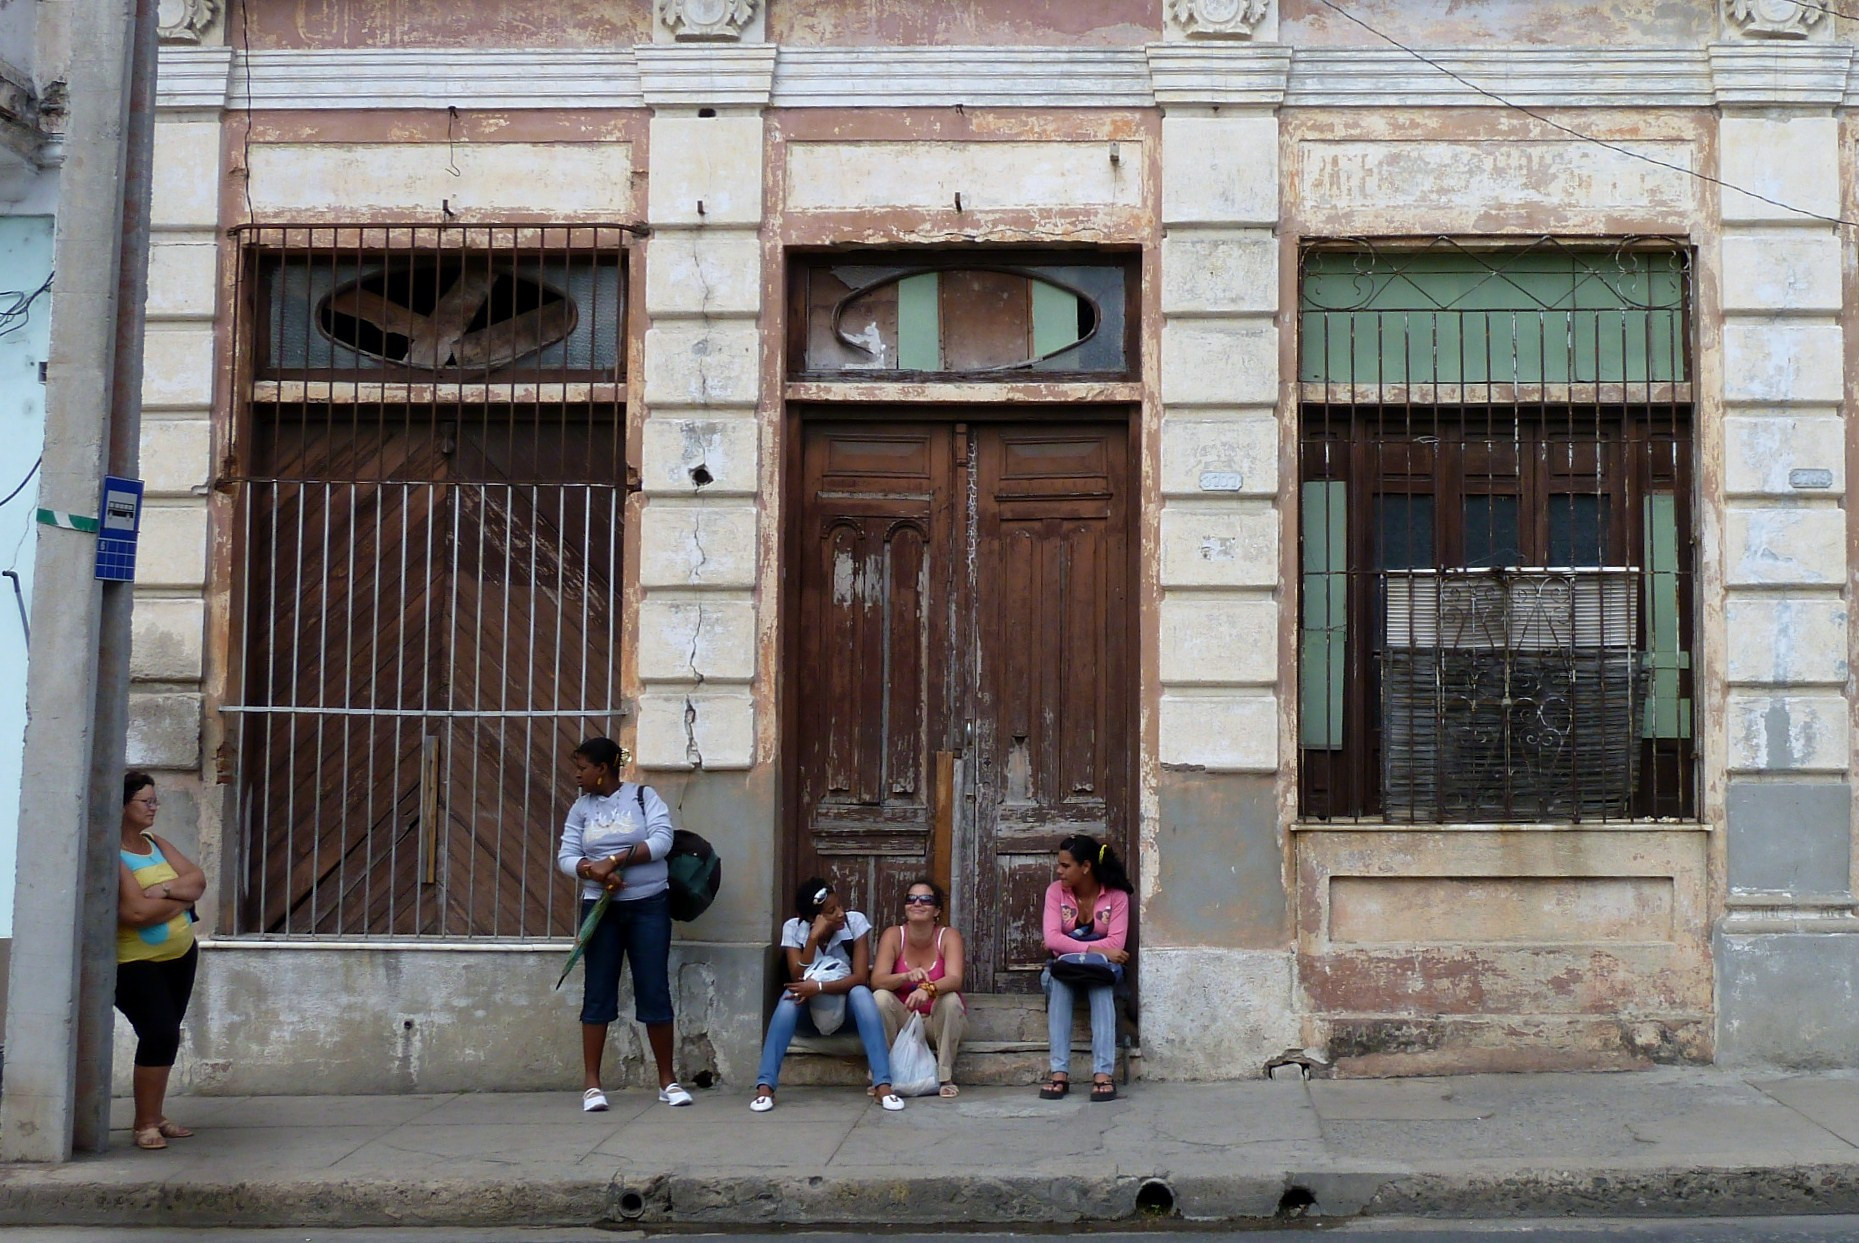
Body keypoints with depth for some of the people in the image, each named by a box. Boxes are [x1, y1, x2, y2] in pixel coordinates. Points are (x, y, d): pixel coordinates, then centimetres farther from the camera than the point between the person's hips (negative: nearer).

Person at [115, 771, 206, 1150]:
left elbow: (197, 879, 0)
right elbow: (135, 911, -26)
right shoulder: (113, 855, -18)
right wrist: (181, 899, -11)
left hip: (180, 955, 8)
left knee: (166, 1037, 13)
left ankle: (153, 1115, 25)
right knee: (160, 1035, -16)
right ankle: (145, 1124, -6)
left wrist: (166, 889, -19)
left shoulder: (158, 845, 8)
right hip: (135, 964, -8)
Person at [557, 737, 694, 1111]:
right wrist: (595, 871, -20)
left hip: (649, 905, -2)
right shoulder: (581, 808, 7)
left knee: (655, 992, 0)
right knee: (598, 993, 1)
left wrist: (615, 859, -18)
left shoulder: (643, 796, -1)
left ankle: (667, 1080, 10)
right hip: (601, 908, 2)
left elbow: (662, 840, -13)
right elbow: (566, 857, -1)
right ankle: (591, 1083, 7)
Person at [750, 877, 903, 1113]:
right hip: (810, 1009, 0)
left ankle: (882, 1084, -39)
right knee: (791, 995, -32)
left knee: (861, 993, -33)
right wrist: (814, 938, -33)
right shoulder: (793, 928, -13)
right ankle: (765, 1086, -37)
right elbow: (797, 980, -23)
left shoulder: (856, 922, -14)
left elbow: (861, 978, -21)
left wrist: (819, 987, -35)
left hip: (846, 1005, 0)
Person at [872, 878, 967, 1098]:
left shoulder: (949, 936, -13)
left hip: (939, 1022, -1)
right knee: (881, 997, -27)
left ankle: (946, 1077, -17)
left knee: (950, 999, -31)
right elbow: (877, 981, -22)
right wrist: (906, 977, -43)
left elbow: (955, 979, -29)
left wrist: (928, 989, -51)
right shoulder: (893, 935, -10)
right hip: (902, 1020, 1)